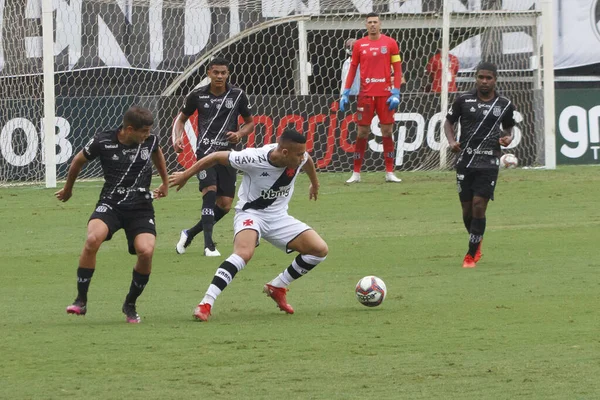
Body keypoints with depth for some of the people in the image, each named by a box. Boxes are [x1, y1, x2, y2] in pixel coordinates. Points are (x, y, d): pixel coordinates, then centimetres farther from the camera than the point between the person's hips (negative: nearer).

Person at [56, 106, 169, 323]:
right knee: (93, 239, -32)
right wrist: (68, 188, 24)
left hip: (141, 207, 2)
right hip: (110, 204, -2)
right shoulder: (103, 142, -9)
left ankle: (130, 304, 3)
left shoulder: (150, 140, -1)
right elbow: (78, 161, 10)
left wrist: (165, 183, 37)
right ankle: (81, 301, -17)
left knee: (146, 251, -23)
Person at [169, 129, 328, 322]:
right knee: (244, 253, -36)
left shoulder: (300, 157, -12)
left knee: (320, 250, -6)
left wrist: (314, 184, 35)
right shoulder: (255, 159, -28)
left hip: (278, 217, 6)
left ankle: (277, 287, 13)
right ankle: (206, 304, -35)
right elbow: (217, 157, -15)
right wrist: (185, 175, -5)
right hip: (250, 213, -6)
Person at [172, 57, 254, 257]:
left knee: (225, 205, -2)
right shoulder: (197, 95, 2)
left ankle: (190, 233, 20)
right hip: (205, 150, -2)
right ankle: (209, 244, -24)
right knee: (210, 191, -24)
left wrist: (240, 134, -7)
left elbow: (250, 122, 15)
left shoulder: (238, 95, 3)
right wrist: (177, 138, -3)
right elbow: (181, 118, 16)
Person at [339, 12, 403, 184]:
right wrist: (345, 93, 3)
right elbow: (352, 69, 9)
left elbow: (397, 68, 1)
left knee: (387, 131, 2)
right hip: (366, 94, 1)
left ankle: (389, 172, 7)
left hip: (385, 94, -1)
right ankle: (356, 173, 6)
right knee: (362, 132, 2)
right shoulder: (359, 45, 5)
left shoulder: (390, 43, 2)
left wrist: (396, 93, -7)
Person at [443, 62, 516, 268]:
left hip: (489, 163, -1)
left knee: (479, 206, -11)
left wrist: (508, 137, -5)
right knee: (467, 208, 5)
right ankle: (477, 245, 33)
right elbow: (449, 121, 11)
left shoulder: (505, 105, 3)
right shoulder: (464, 100, 1)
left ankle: (471, 255, -3)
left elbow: (508, 127, 18)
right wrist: (451, 141, -7)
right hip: (465, 160, 1)